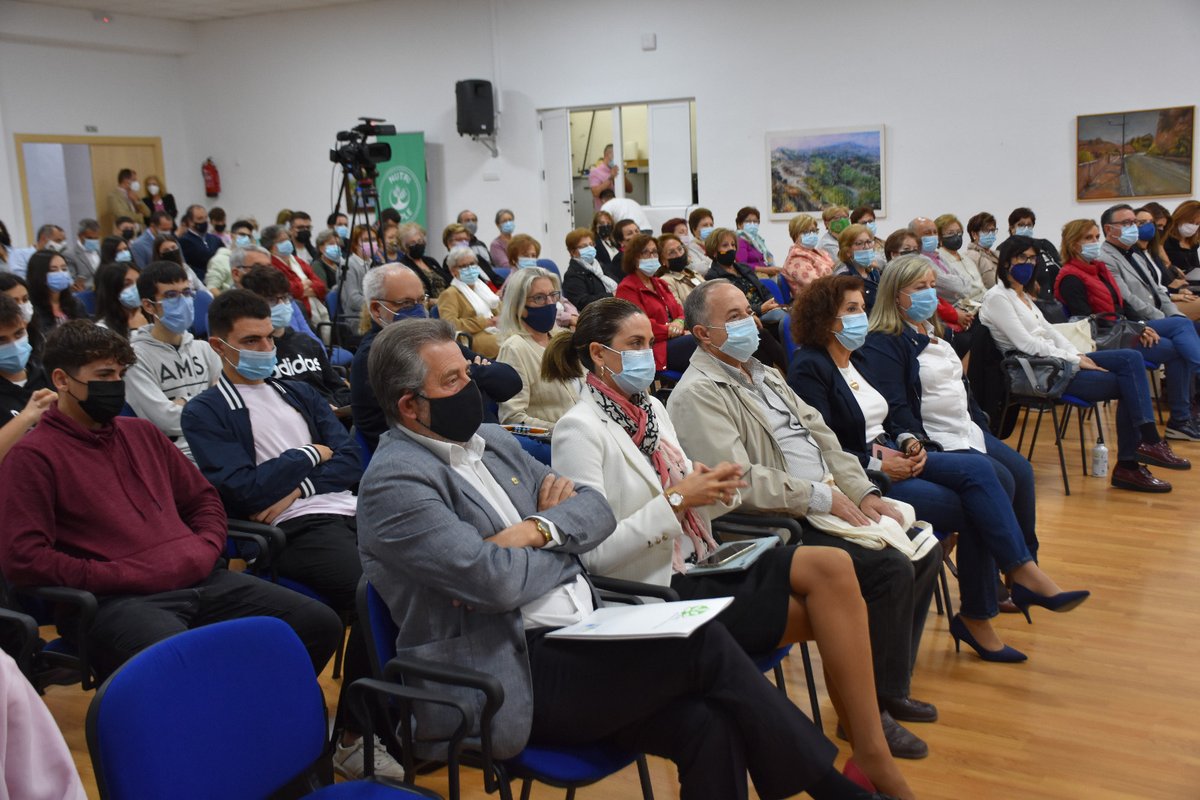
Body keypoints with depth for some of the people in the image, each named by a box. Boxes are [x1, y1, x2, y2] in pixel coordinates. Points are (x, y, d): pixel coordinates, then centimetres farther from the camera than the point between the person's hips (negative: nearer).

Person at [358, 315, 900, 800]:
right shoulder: (395, 482, -10)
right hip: (513, 677, -7)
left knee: (708, 724, -16)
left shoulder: (490, 441, 14)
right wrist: (566, 547, -2)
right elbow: (495, 580, -21)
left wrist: (541, 529, -8)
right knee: (705, 644, -17)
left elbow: (595, 510, 13)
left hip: (579, 639, 8)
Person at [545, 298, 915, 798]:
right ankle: (870, 756, 0)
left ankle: (871, 753, -10)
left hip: (698, 568, 7)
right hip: (655, 594, -7)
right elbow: (595, 554, -17)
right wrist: (676, 499, -20)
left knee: (832, 567, -16)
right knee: (834, 604, -15)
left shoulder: (651, 408, 14)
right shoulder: (580, 429, -11)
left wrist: (715, 490, -5)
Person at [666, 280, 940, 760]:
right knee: (891, 570, -21)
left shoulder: (765, 375, 19)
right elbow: (738, 483, -22)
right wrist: (821, 497, -17)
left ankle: (891, 688, 15)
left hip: (823, 508, 10)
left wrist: (862, 491, 4)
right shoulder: (698, 394, -12)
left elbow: (821, 435, 18)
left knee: (923, 551, 3)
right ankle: (871, 708, -5)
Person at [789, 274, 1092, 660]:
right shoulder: (809, 369, -9)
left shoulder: (856, 360, 18)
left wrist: (908, 442, -1)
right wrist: (876, 463, -20)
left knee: (977, 468, -18)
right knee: (975, 509, -20)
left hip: (892, 456, 8)